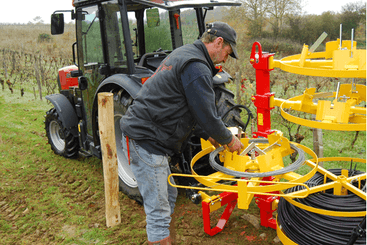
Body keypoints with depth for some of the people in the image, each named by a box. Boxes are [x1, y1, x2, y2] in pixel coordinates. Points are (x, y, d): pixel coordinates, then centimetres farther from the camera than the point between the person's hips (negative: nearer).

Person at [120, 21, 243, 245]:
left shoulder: (183, 55, 18)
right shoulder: (197, 67, -16)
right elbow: (207, 116, -16)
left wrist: (207, 135, 23)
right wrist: (229, 140, 2)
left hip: (144, 136, 11)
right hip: (146, 141, -11)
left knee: (168, 196, 21)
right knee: (159, 211, -3)